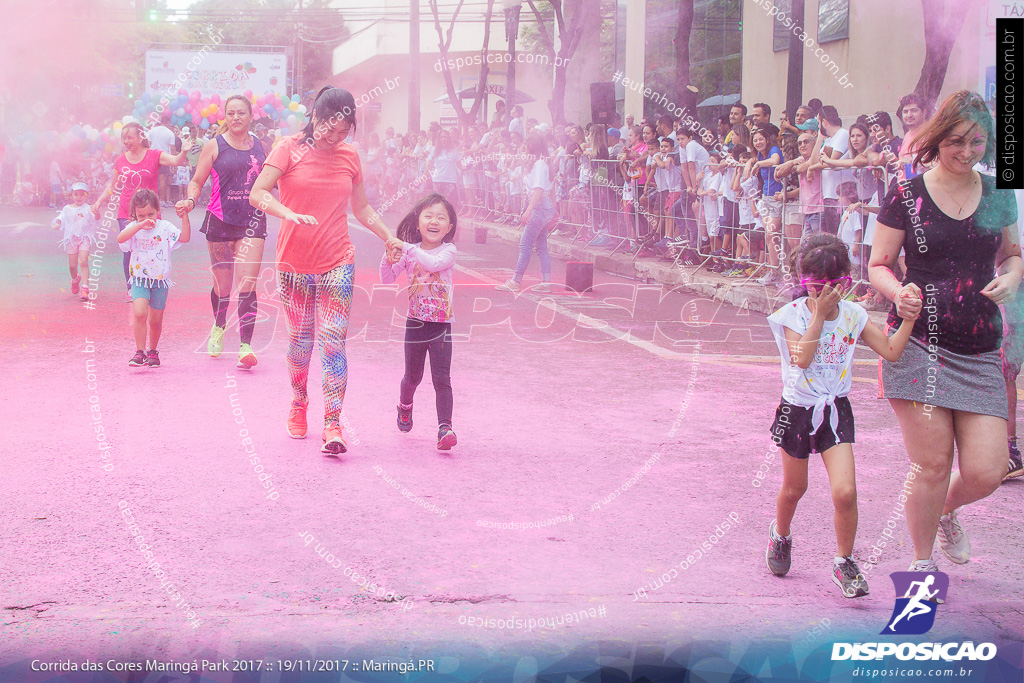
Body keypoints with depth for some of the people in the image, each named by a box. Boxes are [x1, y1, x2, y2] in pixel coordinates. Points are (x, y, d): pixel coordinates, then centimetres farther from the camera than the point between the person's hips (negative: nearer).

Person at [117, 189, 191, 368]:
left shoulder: (165, 227, -1)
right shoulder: (133, 228, -4)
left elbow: (184, 238, -12)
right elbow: (120, 238, -24)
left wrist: (184, 217, -21)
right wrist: (140, 225, -34)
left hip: (160, 280, 1)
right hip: (140, 279, -1)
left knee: (155, 320, 9)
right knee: (140, 313, -21)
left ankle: (153, 351, 30)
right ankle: (140, 352, -14)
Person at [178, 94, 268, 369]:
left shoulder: (259, 145, 10)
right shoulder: (214, 146, 1)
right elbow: (197, 182, 2)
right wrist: (190, 201, -17)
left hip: (253, 221, 1)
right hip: (221, 221, -1)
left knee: (247, 285, -10)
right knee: (222, 283, 9)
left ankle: (245, 346, -14)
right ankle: (219, 328, 38)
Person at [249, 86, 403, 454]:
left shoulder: (349, 156, 8)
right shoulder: (290, 148, -2)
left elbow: (360, 207, 20)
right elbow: (257, 194, -12)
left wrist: (390, 238, 11)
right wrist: (289, 214, -28)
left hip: (337, 263, 1)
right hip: (294, 262, -1)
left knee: (333, 340, -10)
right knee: (300, 340, 10)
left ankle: (332, 423, -11)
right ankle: (298, 405, 34)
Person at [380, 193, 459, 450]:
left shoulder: (449, 251, -6)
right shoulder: (408, 253, 1)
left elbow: (434, 263, -28)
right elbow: (387, 280, -4)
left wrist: (407, 247, -32)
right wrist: (389, 259, -24)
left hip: (441, 325, -2)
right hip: (415, 323, 2)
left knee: (441, 378, -10)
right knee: (413, 376, 16)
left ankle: (445, 427, -14)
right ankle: (404, 406, 45)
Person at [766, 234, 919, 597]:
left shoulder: (852, 315, -2)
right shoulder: (793, 315, -12)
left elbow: (890, 351, -5)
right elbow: (801, 359, -27)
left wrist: (908, 319, -17)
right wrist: (819, 316, -27)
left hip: (836, 411, 1)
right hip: (797, 410, -1)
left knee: (845, 492, -13)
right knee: (794, 489, 17)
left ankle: (844, 562, 5)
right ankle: (780, 534, 48)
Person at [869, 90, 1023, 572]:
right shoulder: (907, 196, -1)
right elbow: (877, 266, 2)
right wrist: (899, 293, -20)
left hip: (980, 351, 3)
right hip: (919, 345, -3)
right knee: (932, 465, -4)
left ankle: (946, 512, 33)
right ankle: (923, 562, 21)